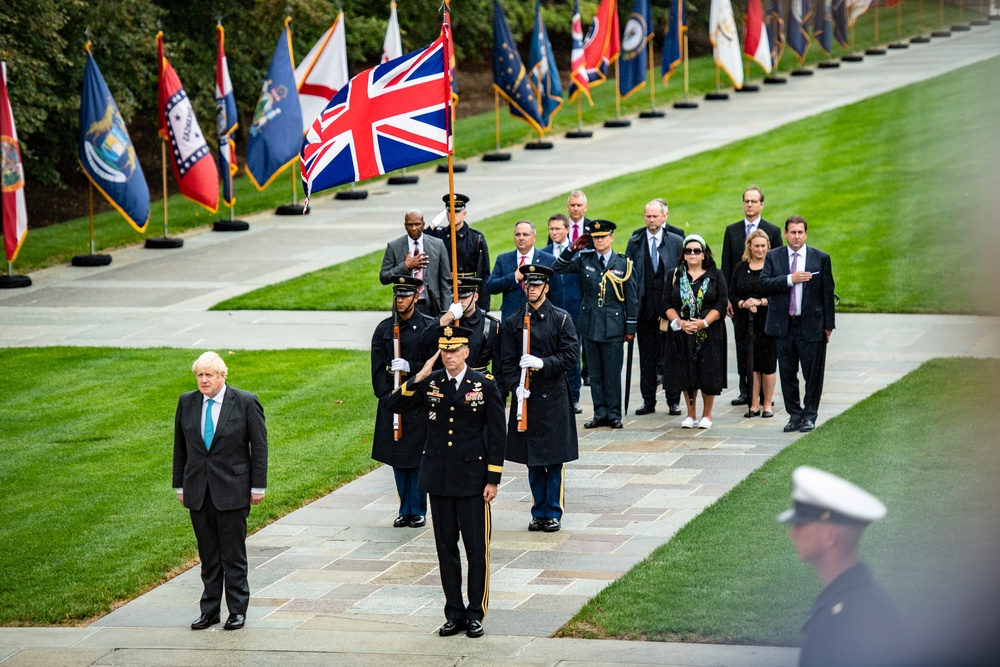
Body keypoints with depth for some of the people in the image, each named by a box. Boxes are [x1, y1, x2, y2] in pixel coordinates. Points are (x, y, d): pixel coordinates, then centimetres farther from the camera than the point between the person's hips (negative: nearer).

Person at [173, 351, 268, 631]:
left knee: (234, 555, 2)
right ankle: (210, 610, 16)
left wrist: (257, 486, -5)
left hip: (232, 490, -4)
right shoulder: (187, 403, 5)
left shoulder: (245, 403, -6)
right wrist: (180, 486, 10)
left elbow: (259, 446, -3)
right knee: (208, 555, 9)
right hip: (198, 492, 4)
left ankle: (237, 610, 11)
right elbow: (180, 447, 12)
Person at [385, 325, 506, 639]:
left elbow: (497, 435, -3)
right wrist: (418, 378, -14)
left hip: (472, 477, -3)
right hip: (438, 477, 3)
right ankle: (454, 613, 16)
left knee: (477, 548, 1)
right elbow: (393, 405, -3)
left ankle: (476, 613, 11)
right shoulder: (429, 383, 3)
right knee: (446, 548, 8)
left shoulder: (485, 384, -5)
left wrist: (493, 480, -7)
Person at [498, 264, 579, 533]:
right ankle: (539, 512, 16)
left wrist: (542, 363, -18)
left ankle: (553, 513, 8)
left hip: (554, 397, -2)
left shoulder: (561, 319, 0)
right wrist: (516, 386, -11)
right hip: (526, 397, 2)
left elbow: (570, 356, -5)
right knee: (532, 460, 7)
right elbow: (506, 361, 5)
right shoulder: (513, 323, 6)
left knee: (554, 459, 0)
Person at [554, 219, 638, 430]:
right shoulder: (584, 260, 6)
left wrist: (630, 328, 2)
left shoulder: (623, 264, 1)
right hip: (590, 325, 3)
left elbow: (631, 298, 4)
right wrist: (572, 249, -3)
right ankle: (600, 413, 14)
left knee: (613, 373, -1)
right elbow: (557, 269, 7)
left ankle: (614, 414, 7)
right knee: (595, 374, 7)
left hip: (613, 326, -2)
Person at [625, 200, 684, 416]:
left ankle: (673, 400, 9)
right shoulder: (635, 242, 7)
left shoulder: (676, 242, 3)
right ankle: (648, 401, 12)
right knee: (647, 356, 6)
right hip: (645, 307, 2)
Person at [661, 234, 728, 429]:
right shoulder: (675, 276, 9)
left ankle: (707, 415, 10)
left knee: (708, 375, -2)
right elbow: (666, 304, 4)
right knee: (686, 375, 3)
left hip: (709, 333, -2)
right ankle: (691, 415, 13)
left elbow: (721, 304, -4)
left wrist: (704, 322, -16)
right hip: (682, 333, 2)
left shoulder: (715, 276, 4)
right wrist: (679, 322, -13)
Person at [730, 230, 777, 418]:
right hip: (745, 325, 3)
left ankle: (767, 405, 9)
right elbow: (732, 295, 8)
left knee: (768, 364, 0)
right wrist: (743, 304, -11)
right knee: (750, 364, 3)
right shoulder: (740, 268, 10)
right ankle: (754, 405, 10)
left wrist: (760, 302, -16)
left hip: (768, 323, -3)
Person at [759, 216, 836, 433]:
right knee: (787, 373, 6)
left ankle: (810, 415, 11)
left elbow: (827, 293, 3)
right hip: (783, 324, 2)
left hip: (811, 325, -2)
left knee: (813, 373, 0)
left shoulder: (821, 258, 3)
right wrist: (790, 279, -19)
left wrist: (828, 325, 0)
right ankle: (794, 414, 15)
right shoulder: (773, 257, 7)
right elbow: (764, 283, -6)